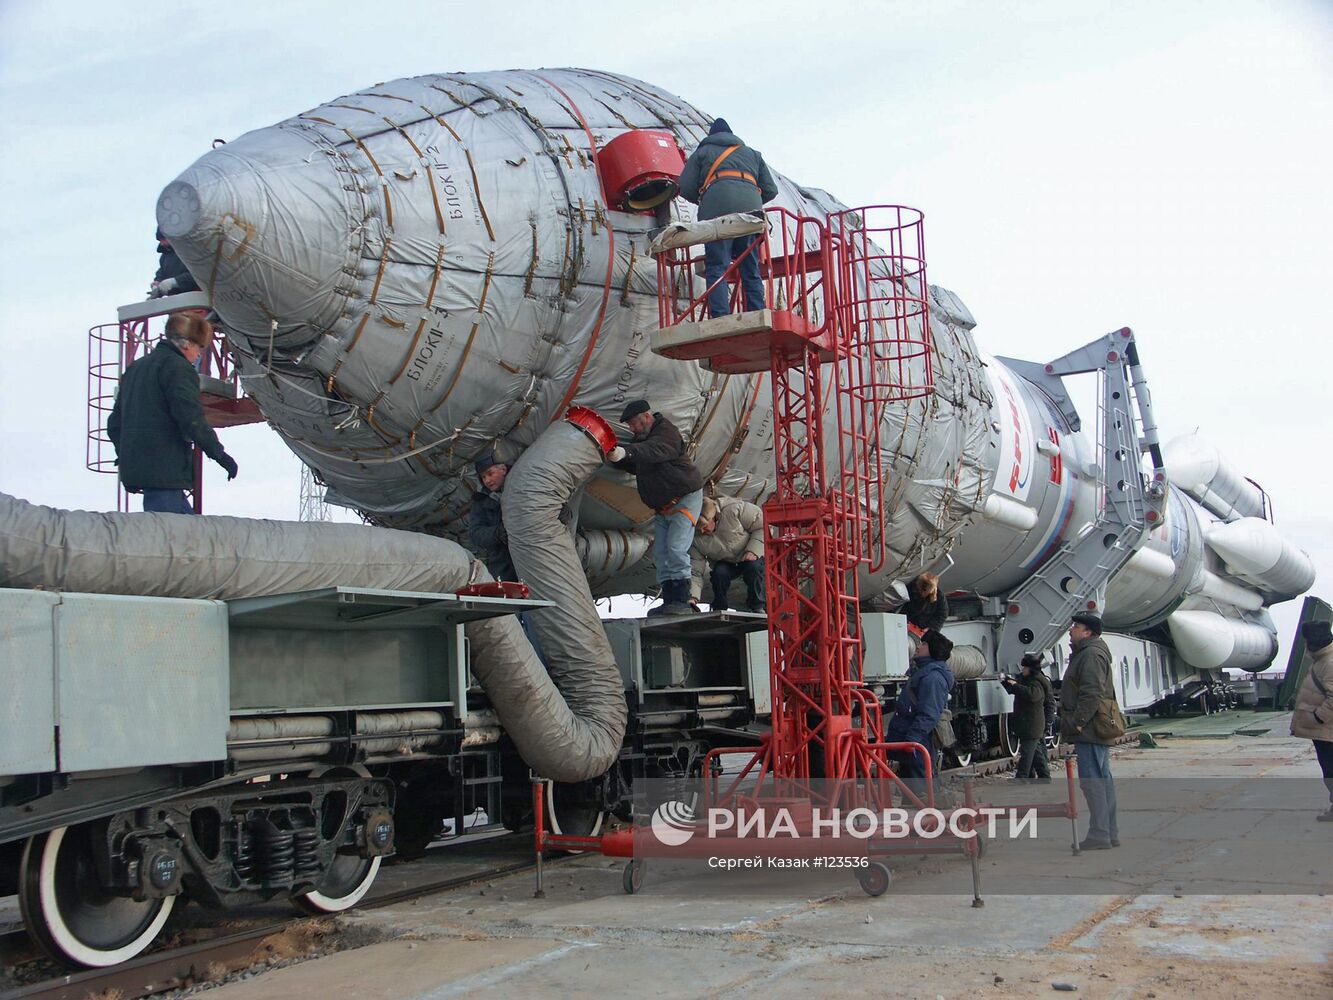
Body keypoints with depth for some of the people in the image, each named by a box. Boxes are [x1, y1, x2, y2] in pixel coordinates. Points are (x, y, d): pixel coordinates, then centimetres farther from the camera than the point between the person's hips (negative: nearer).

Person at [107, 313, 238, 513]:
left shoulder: (135, 368, 23)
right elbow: (192, 420, -17)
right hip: (164, 471, -9)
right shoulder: (178, 367, -6)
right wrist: (219, 454, -9)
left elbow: (114, 424, 24)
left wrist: (125, 456, 29)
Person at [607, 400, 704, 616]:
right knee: (661, 552, 3)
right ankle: (669, 602, 3)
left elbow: (654, 450, -39)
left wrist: (626, 452, -55)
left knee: (676, 548, -19)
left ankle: (682, 601, -18)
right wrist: (614, 457, -5)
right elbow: (634, 466, 14)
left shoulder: (667, 432, -18)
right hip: (663, 506, 10)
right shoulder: (642, 438, 11)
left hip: (685, 499, -10)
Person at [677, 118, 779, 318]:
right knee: (751, 272, 5)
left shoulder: (702, 152, 25)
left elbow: (686, 188, 13)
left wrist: (702, 200, 32)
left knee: (717, 268, -9)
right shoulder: (753, 154, 33)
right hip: (751, 209, 3)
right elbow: (770, 190, 24)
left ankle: (721, 321, -24)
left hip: (718, 207, -3)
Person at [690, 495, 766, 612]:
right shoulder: (694, 538, -19)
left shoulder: (734, 509, -30)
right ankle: (719, 610, -6)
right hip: (725, 563, 2)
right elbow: (695, 572, -17)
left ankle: (757, 607, -10)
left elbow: (763, 526, -18)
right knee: (719, 573, -29)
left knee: (753, 567, -33)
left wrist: (753, 551, -29)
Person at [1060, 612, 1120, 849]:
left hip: (1089, 731, -11)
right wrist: (1078, 723, 23)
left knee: (1092, 781, -10)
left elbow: (1092, 694, -23)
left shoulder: (1091, 654, -13)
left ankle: (1099, 835, -10)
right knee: (1103, 779, 12)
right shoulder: (1087, 653, 22)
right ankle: (1110, 833, 17)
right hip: (1097, 731, 11)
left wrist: (1078, 722, -22)